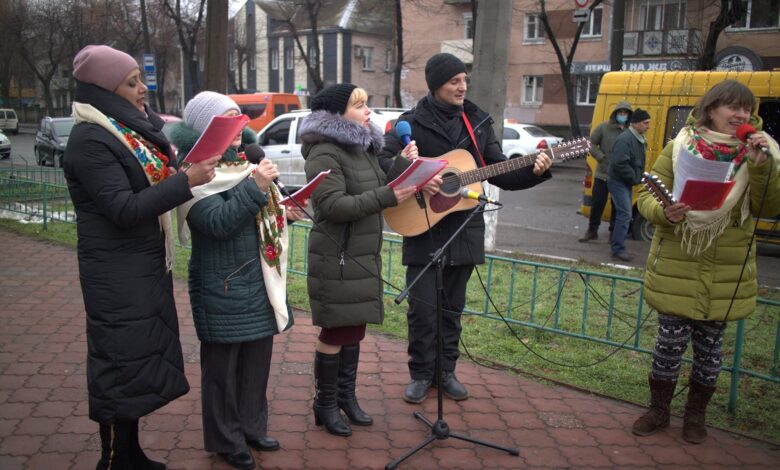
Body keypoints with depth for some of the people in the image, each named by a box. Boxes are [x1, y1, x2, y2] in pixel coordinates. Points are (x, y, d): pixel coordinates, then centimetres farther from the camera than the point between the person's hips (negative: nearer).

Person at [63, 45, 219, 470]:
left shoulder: (131, 129, 12)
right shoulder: (90, 141, -16)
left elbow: (151, 184, 19)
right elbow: (123, 209, -23)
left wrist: (195, 168, 2)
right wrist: (187, 181, -26)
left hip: (146, 267, 9)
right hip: (117, 275, -9)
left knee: (140, 359, 15)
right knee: (122, 364, -1)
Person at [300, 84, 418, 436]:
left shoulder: (361, 148, 14)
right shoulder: (324, 153, -15)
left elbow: (378, 188, 19)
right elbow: (334, 206, -24)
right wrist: (387, 197, -26)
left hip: (364, 255, 8)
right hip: (337, 259, -8)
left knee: (355, 328, 14)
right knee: (336, 331, 1)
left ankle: (346, 396, 27)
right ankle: (325, 404, 17)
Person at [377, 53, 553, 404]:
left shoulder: (478, 121, 9)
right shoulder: (413, 122, -3)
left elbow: (500, 174, 9)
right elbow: (384, 160, -10)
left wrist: (534, 171, -8)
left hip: (464, 229, 4)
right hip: (423, 229, -3)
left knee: (452, 307, 13)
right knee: (422, 308, 1)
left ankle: (445, 371, 27)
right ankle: (421, 374, 19)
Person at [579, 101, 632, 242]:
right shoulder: (604, 127, -2)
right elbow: (591, 143, 2)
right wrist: (600, 157, -10)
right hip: (603, 174, 0)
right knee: (597, 203, 5)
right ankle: (592, 230, 19)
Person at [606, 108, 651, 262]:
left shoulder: (639, 139, 12)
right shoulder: (625, 139, -20)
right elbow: (619, 164, -27)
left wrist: (639, 177, 7)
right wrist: (635, 178, -18)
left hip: (627, 182, 10)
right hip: (618, 181, -10)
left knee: (623, 214, 13)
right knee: (625, 214, -13)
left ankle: (617, 246, 23)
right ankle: (618, 249, -8)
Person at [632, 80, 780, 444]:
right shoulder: (680, 147, -4)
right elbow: (646, 196, -2)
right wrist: (663, 211, -24)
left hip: (727, 273, 2)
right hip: (676, 267, -2)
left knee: (710, 346, 12)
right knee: (671, 341, 4)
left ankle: (695, 415, 32)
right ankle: (658, 410, 25)